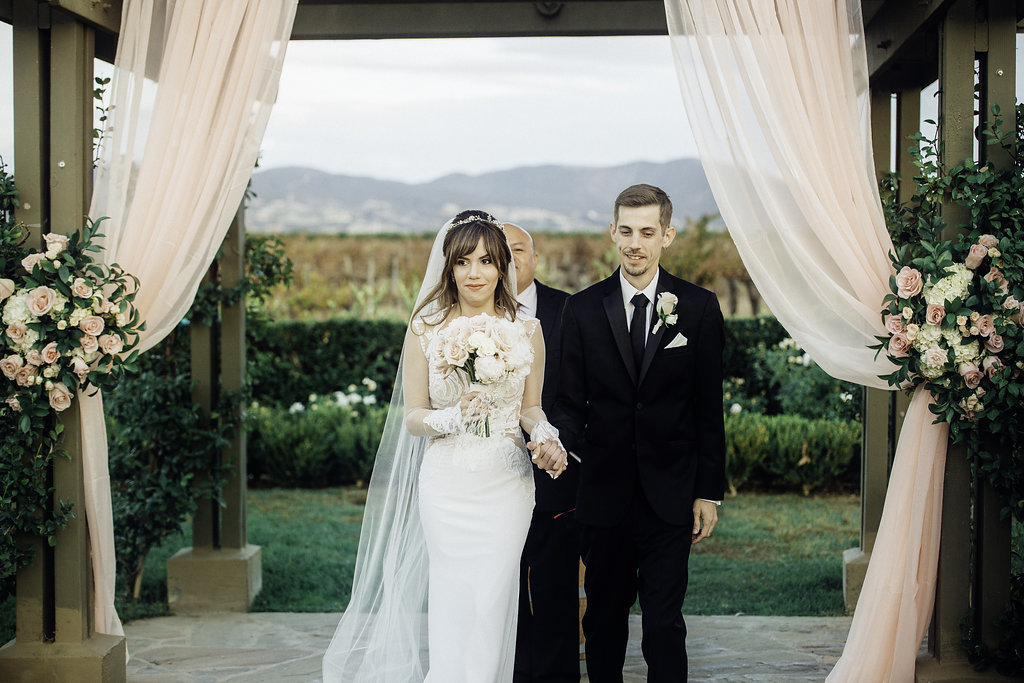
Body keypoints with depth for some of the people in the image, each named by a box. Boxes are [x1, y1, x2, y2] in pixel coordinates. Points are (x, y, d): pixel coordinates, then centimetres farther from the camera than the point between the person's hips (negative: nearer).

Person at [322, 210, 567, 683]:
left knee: (492, 606, 1)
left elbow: (531, 408, 13)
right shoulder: (425, 331, 1)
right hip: (446, 482, -1)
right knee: (452, 610, 0)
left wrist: (546, 436, -9)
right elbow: (412, 416, 2)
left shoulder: (527, 331, 4)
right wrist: (453, 417, -18)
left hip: (506, 483, 1)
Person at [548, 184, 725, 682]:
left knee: (664, 623, -1)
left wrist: (709, 492, 1)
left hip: (670, 497, -1)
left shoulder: (699, 308, 0)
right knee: (603, 617, 12)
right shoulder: (582, 309, 2)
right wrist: (557, 440, -20)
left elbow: (709, 408, 2)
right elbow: (571, 402, 3)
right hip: (603, 495, 2)